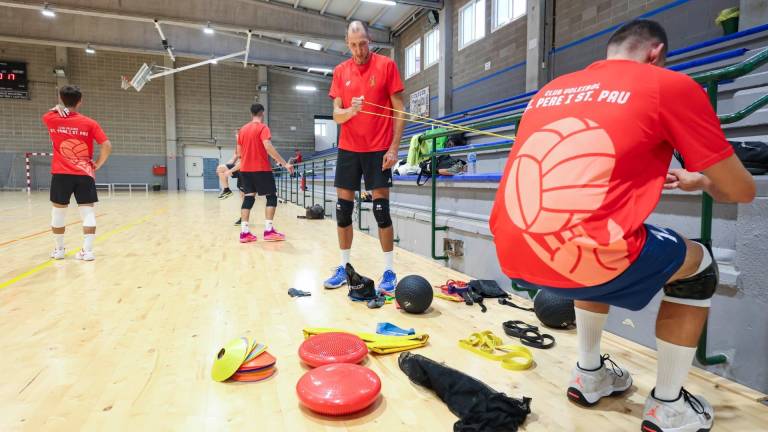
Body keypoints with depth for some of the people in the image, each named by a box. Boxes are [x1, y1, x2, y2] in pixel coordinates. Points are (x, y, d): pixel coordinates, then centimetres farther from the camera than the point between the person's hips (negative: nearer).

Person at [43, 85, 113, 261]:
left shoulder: (52, 120, 2)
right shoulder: (89, 123, -4)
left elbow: (47, 116, 28)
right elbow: (107, 146, -10)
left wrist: (58, 108, 28)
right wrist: (97, 165, 0)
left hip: (61, 174, 2)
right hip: (84, 174, -2)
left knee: (58, 213, 14)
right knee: (87, 212, 0)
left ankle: (59, 250, 24)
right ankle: (87, 250, -4)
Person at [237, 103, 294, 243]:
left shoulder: (243, 129, 13)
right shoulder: (262, 127, -7)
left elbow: (239, 152, 17)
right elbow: (268, 147, -21)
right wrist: (284, 163, -21)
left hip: (245, 169, 7)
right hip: (261, 169, -6)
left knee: (248, 197, 6)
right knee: (272, 196, 1)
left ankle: (244, 232, 1)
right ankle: (269, 230, -6)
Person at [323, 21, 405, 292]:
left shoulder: (386, 65, -1)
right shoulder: (340, 72, 8)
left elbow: (399, 110, -2)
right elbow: (336, 115, 6)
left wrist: (394, 147, -10)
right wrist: (350, 110, -17)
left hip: (379, 149, -4)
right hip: (348, 148, 4)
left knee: (381, 210, -4)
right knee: (343, 208, 4)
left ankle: (389, 271, 6)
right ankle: (344, 267, 16)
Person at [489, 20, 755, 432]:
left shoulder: (549, 90, 23)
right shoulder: (671, 85, 7)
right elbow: (741, 191, 13)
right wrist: (700, 181, 36)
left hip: (512, 255, 7)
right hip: (573, 258, -6)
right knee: (698, 266, 23)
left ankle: (589, 375, 43)